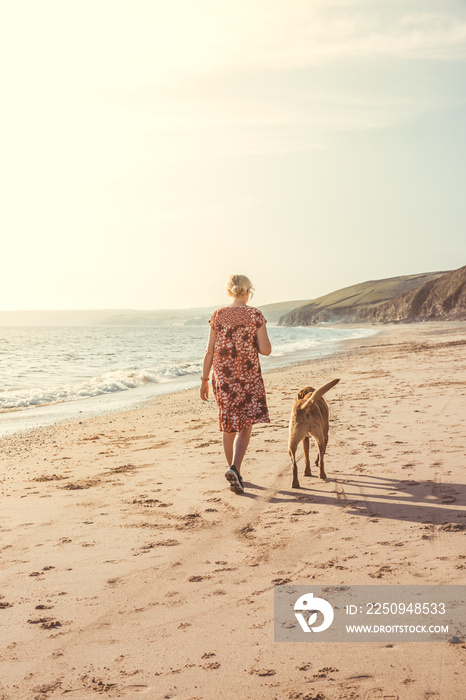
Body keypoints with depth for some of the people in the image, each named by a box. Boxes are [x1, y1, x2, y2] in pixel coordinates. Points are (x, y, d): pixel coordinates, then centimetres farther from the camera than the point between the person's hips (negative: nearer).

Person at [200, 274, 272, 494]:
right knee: (245, 427, 1)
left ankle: (235, 473, 23)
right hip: (248, 376, -3)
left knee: (229, 427, 15)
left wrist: (204, 379, 8)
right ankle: (234, 468, -20)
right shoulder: (255, 315, -6)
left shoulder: (218, 315, 0)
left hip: (223, 376, 3)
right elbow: (265, 350, -10)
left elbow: (210, 351, 0)